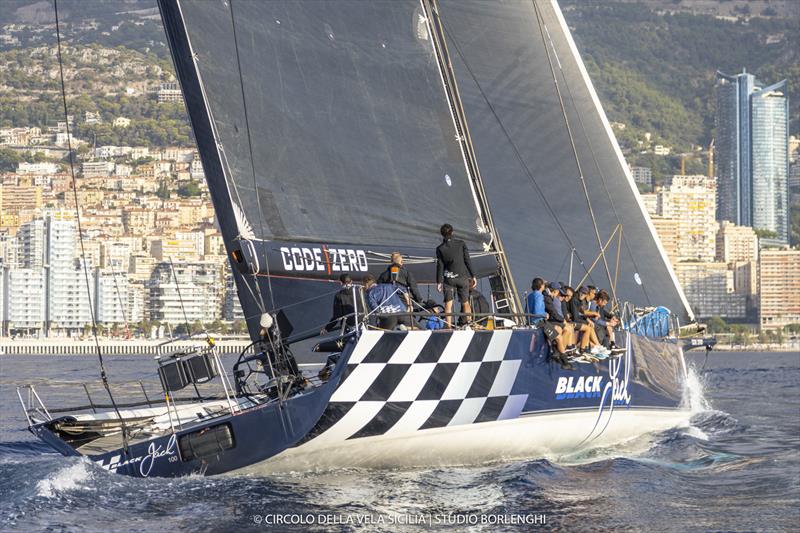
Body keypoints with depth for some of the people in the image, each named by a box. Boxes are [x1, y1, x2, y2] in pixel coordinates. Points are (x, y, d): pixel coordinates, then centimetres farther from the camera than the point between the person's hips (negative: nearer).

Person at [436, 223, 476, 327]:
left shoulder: (440, 248, -3)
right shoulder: (461, 244, 0)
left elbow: (440, 266, -4)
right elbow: (467, 261, -1)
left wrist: (439, 282, -1)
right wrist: (472, 276, 3)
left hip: (449, 278, -1)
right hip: (463, 277, 1)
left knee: (448, 304, 0)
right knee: (465, 303, 11)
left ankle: (449, 326, -7)